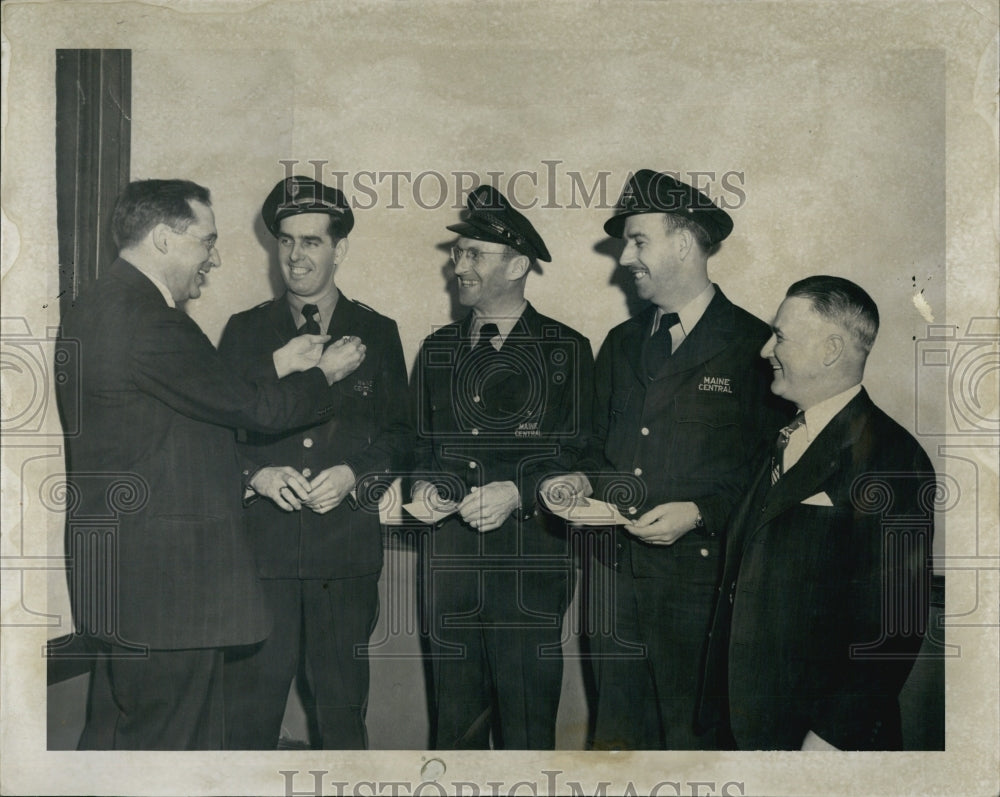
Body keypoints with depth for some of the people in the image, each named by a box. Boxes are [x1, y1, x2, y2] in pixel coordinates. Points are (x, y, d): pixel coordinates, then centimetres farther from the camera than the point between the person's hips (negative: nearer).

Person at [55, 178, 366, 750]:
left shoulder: (98, 306, 12)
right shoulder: (149, 322, -21)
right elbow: (247, 408, -15)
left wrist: (278, 367, 15)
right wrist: (322, 375, 1)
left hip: (114, 571, 11)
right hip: (165, 580, -11)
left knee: (115, 733, 20)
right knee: (165, 739, 2)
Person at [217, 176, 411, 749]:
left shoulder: (377, 333, 10)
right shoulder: (245, 331, 10)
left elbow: (400, 434, 9)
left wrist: (354, 475, -9)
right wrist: (258, 475, -11)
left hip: (347, 555, 0)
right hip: (260, 549, 0)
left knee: (344, 712, 9)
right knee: (246, 718, -1)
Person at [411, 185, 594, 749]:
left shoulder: (567, 351, 1)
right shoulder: (437, 350, 15)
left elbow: (581, 457, -3)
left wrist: (518, 493, -16)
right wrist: (423, 486, 1)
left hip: (530, 564, -4)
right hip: (449, 561, 4)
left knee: (527, 724, 1)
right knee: (455, 721, 11)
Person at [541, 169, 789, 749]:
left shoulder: (755, 346, -5)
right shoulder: (621, 344, 15)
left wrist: (697, 513, -16)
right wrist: (581, 481, 2)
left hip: (697, 576, -5)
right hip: (617, 571, 5)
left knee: (693, 738, 3)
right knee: (618, 729, 12)